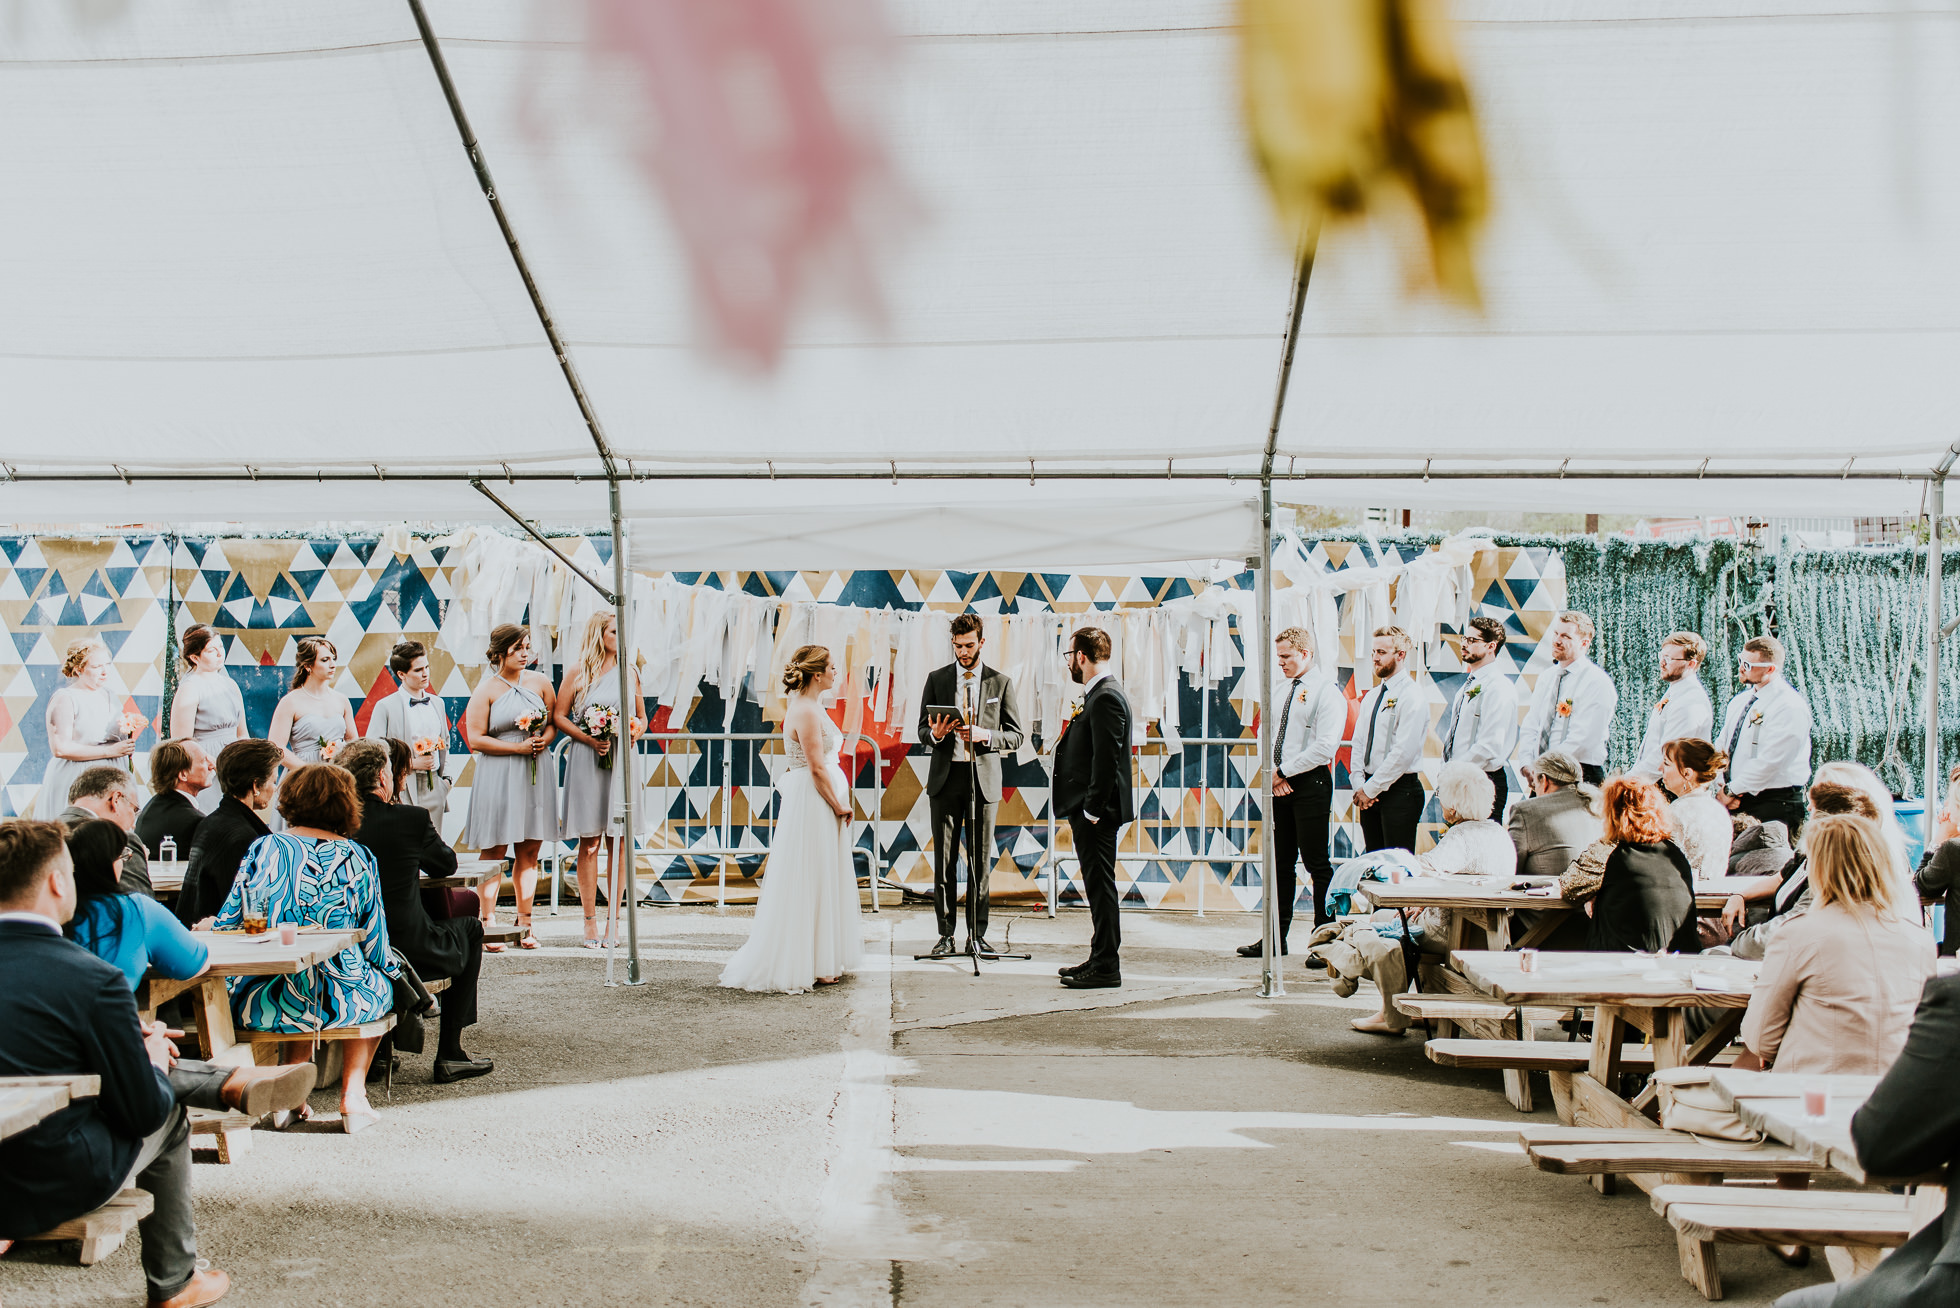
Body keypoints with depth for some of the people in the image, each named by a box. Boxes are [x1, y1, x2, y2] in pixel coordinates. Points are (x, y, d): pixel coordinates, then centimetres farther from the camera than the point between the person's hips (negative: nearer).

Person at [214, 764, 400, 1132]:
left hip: (264, 1005, 2)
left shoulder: (263, 849, -1)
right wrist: (390, 970, 27)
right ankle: (353, 1093, 22)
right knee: (381, 985, 32)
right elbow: (375, 946, 4)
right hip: (341, 1004, -2)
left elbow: (227, 925, 3)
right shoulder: (357, 858, -1)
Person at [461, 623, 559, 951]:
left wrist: (544, 740, -6)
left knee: (529, 852, 6)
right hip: (498, 776, -4)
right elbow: (476, 739, -8)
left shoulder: (540, 682, 9)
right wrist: (519, 747, -13)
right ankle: (488, 925, 3)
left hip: (536, 773, 4)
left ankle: (524, 924, 13)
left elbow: (553, 723, 17)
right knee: (495, 850, -2)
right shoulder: (485, 690, -3)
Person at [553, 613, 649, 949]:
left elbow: (642, 717, 17)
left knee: (618, 842, 2)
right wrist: (590, 739, -11)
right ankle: (590, 920, 3)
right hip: (587, 761, -3)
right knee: (589, 843, -1)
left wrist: (633, 733, -4)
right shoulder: (578, 674, 3)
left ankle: (614, 920, 6)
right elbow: (559, 715, 2)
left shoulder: (630, 673, 12)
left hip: (622, 759, 3)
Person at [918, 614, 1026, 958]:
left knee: (981, 861, 3)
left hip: (984, 778, -1)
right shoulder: (936, 679, 7)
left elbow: (1016, 736, 4)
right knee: (944, 861, 2)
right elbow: (922, 729, 11)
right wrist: (935, 733, -13)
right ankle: (946, 934, 9)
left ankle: (978, 934, 12)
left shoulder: (1001, 682, 5)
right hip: (946, 778, 1)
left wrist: (985, 735, -14)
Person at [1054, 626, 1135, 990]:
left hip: (1097, 812, -11)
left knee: (1100, 885, -6)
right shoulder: (1098, 694, 16)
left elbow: (1107, 758, -23)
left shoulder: (1106, 697, -17)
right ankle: (1100, 959, 23)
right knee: (1097, 885, 15)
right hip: (1087, 809, 11)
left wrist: (1092, 810, -21)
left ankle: (1106, 968, -2)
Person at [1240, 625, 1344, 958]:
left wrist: (1284, 770, -13)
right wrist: (1273, 772, 0)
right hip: (1281, 784, 7)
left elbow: (1325, 746, -16)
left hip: (1311, 783, -7)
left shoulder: (1326, 691, -8)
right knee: (1280, 863, 10)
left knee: (1317, 863, -5)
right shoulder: (1279, 692, 16)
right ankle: (1276, 938, 16)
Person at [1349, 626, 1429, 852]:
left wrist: (1370, 789, -14)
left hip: (1399, 791, -8)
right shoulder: (1371, 697, 15)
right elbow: (1358, 743, 13)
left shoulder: (1411, 697, -11)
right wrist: (1359, 786, -1)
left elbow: (1403, 753, -17)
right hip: (1369, 792, 8)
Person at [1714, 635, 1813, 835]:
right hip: (1735, 799, 7)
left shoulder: (1791, 707, -13)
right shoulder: (1740, 700, 13)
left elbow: (1769, 762, -19)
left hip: (1774, 804, -7)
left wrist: (1731, 790, -13)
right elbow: (1722, 745, 12)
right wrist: (1722, 788, -4)